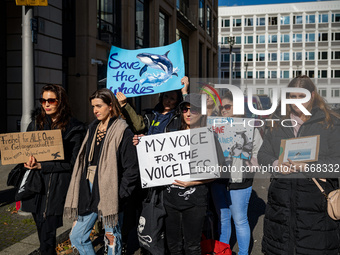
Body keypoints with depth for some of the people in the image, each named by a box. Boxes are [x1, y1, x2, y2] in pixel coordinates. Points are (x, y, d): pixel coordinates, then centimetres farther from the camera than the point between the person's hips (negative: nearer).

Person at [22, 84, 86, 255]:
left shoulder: (73, 128, -6)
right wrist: (29, 160, -9)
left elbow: (71, 163, -9)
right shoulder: (36, 122, 10)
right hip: (36, 184, 5)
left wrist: (41, 166, -15)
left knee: (47, 236, -2)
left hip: (57, 188, -5)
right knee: (42, 232, 15)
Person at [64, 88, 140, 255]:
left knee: (112, 240, 8)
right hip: (89, 192, 7)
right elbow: (83, 161, 15)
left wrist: (119, 194, -14)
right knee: (76, 237, 11)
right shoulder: (93, 129, 12)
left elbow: (132, 169, -13)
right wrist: (82, 194, 8)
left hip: (109, 195, -7)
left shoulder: (123, 132, -11)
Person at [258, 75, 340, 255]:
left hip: (316, 198, -3)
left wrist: (306, 167, -17)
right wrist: (275, 164, -9)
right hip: (281, 199, 4)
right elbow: (263, 154, 12)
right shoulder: (278, 124, 12)